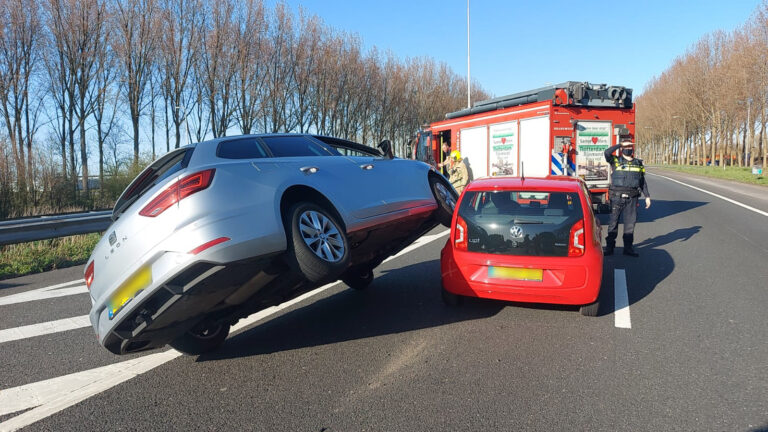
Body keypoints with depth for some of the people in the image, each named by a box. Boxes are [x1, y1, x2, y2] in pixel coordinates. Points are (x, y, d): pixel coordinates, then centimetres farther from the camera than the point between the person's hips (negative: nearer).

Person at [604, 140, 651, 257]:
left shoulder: (638, 164, 13)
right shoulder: (616, 161, 2)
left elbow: (643, 182, 17)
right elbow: (607, 152, -20)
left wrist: (647, 196, 12)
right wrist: (620, 145, -8)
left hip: (632, 198, 3)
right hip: (617, 197, -3)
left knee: (630, 223, 6)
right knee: (613, 222, 2)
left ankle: (628, 248, 14)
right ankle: (609, 247, 9)